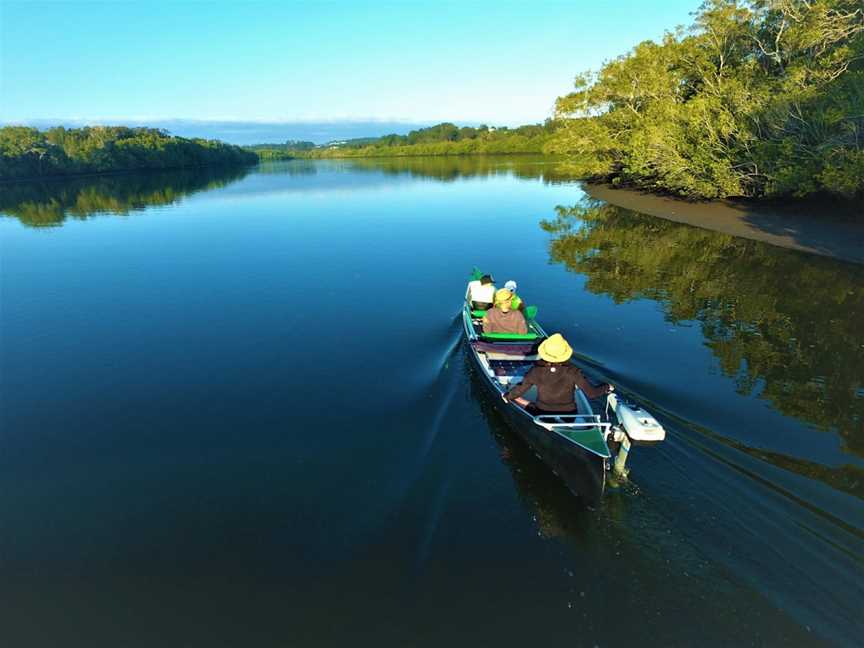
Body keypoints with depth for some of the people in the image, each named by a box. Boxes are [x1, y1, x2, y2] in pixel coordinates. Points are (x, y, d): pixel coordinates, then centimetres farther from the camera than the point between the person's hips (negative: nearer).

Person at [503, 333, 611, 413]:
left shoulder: (536, 371, -19)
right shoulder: (572, 372, -21)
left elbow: (519, 390, -7)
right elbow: (591, 393, -14)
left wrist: (507, 396, 14)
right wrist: (606, 387, 6)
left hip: (542, 415, 1)